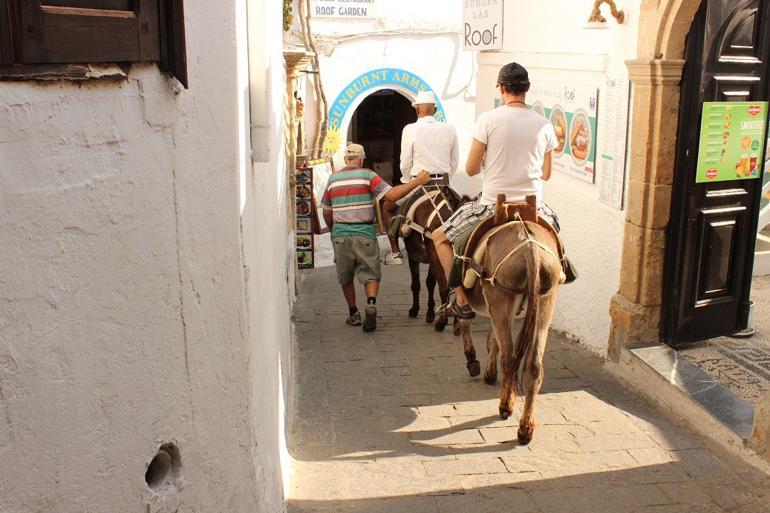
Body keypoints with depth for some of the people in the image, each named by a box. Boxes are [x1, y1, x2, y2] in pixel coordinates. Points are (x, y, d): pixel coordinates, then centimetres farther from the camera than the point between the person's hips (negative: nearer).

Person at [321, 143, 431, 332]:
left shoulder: (333, 179, 8)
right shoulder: (367, 175, -2)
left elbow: (326, 212, 12)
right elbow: (391, 195, -13)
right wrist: (417, 182, -9)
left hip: (340, 233, 3)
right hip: (365, 232, -2)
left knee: (346, 277, 16)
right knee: (370, 274, 4)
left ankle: (353, 313, 22)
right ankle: (371, 303, -22)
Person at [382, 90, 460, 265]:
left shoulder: (410, 130, -9)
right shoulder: (449, 129, 3)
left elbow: (405, 164, -7)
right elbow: (454, 162, 7)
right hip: (443, 182, 4)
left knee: (386, 209, 16)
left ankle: (395, 252, 11)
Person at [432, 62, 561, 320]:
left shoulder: (488, 119, -9)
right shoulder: (544, 125, 1)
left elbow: (471, 169, -6)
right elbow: (546, 174, 9)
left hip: (493, 204, -3)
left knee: (440, 238, 15)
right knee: (554, 225, 38)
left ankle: (462, 302, 11)